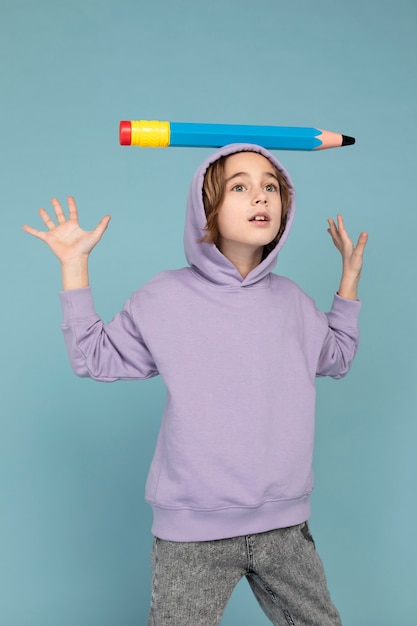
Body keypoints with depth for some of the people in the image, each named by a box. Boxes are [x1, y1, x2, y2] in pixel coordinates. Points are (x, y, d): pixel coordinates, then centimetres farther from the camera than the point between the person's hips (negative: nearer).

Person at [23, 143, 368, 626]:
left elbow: (336, 358, 21)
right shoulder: (165, 297, -4)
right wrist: (74, 264, -2)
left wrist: (350, 273, 16)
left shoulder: (291, 300, 5)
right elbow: (94, 358, 0)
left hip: (284, 525, 4)